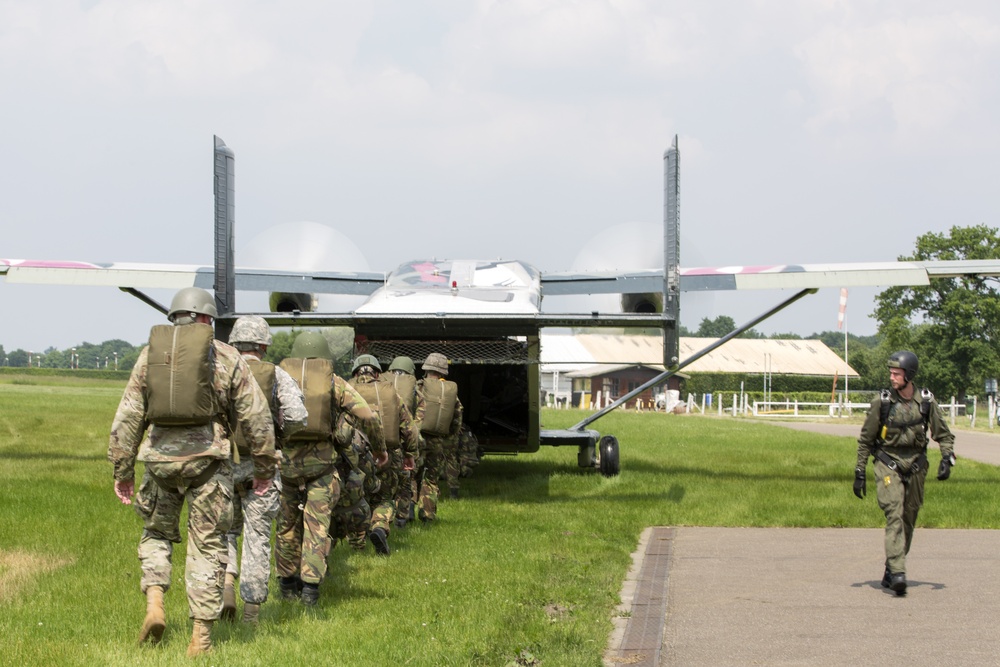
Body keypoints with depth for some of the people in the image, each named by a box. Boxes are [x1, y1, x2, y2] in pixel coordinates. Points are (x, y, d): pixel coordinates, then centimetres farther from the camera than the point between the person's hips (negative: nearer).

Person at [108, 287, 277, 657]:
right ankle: (201, 636, 4)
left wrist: (122, 470, 10)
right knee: (207, 546, 6)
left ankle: (154, 605, 1)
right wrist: (264, 467, 13)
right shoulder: (227, 358, 1)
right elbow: (256, 418, 1)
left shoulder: (151, 354, 7)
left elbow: (128, 416, 4)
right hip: (208, 460, -2)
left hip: (161, 457, 2)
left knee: (157, 533, 22)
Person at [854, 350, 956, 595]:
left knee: (908, 521, 8)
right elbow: (865, 439, 2)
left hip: (915, 466, 3)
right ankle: (897, 574, -27)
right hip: (888, 465, -3)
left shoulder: (926, 402, -2)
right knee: (895, 515, -18)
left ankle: (890, 572, 22)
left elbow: (944, 435, 9)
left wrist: (947, 459, -8)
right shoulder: (881, 402, -7)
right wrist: (859, 473, 2)